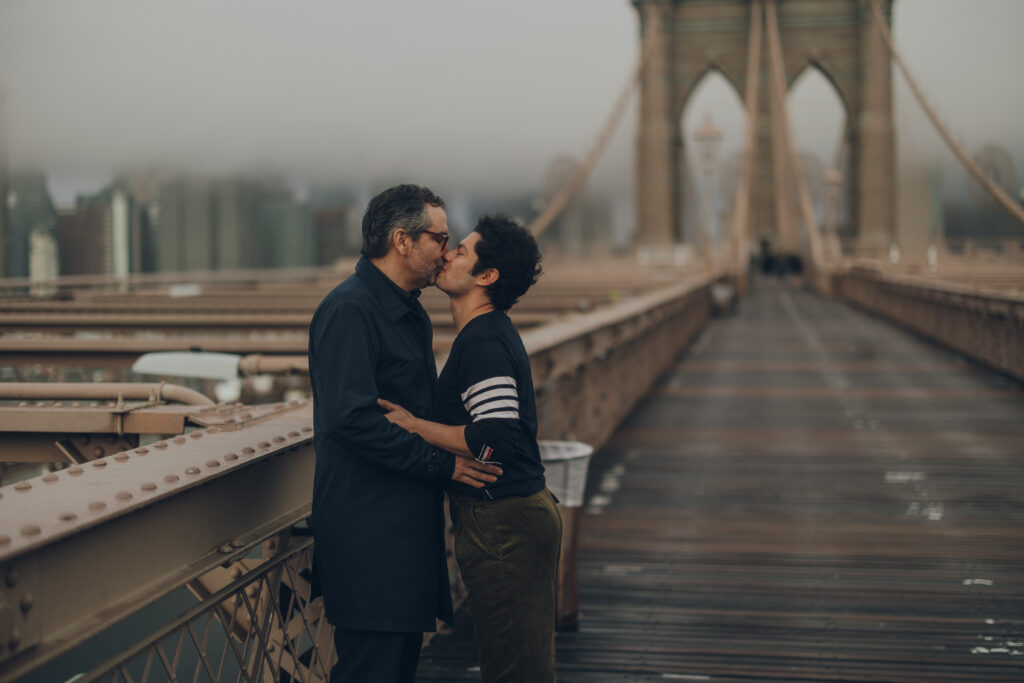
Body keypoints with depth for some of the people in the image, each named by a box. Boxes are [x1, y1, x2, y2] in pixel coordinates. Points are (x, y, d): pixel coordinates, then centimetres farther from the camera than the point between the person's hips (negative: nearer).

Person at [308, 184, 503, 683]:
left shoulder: (409, 312, 17)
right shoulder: (349, 309, -15)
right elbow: (351, 417, -25)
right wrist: (442, 463, -21)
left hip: (407, 520, 10)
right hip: (368, 529, -10)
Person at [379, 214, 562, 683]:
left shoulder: (482, 342, -18)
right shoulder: (493, 333, 15)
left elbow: (494, 441, -27)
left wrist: (413, 425, -17)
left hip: (502, 525, -11)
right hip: (524, 509, 11)